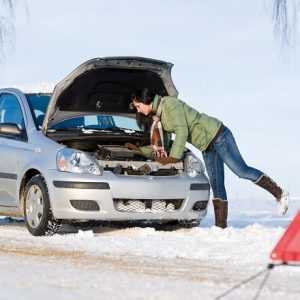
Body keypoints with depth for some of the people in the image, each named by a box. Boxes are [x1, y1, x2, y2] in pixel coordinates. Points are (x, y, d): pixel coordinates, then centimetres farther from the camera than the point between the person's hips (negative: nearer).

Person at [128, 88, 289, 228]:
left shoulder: (169, 104, -17)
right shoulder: (158, 117, 12)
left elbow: (182, 132, -23)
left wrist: (173, 157, -21)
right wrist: (138, 149, 11)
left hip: (217, 135, -9)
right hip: (206, 147, 9)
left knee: (241, 170, -15)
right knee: (216, 185, 4)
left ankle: (280, 194, -7)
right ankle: (221, 225, 1)